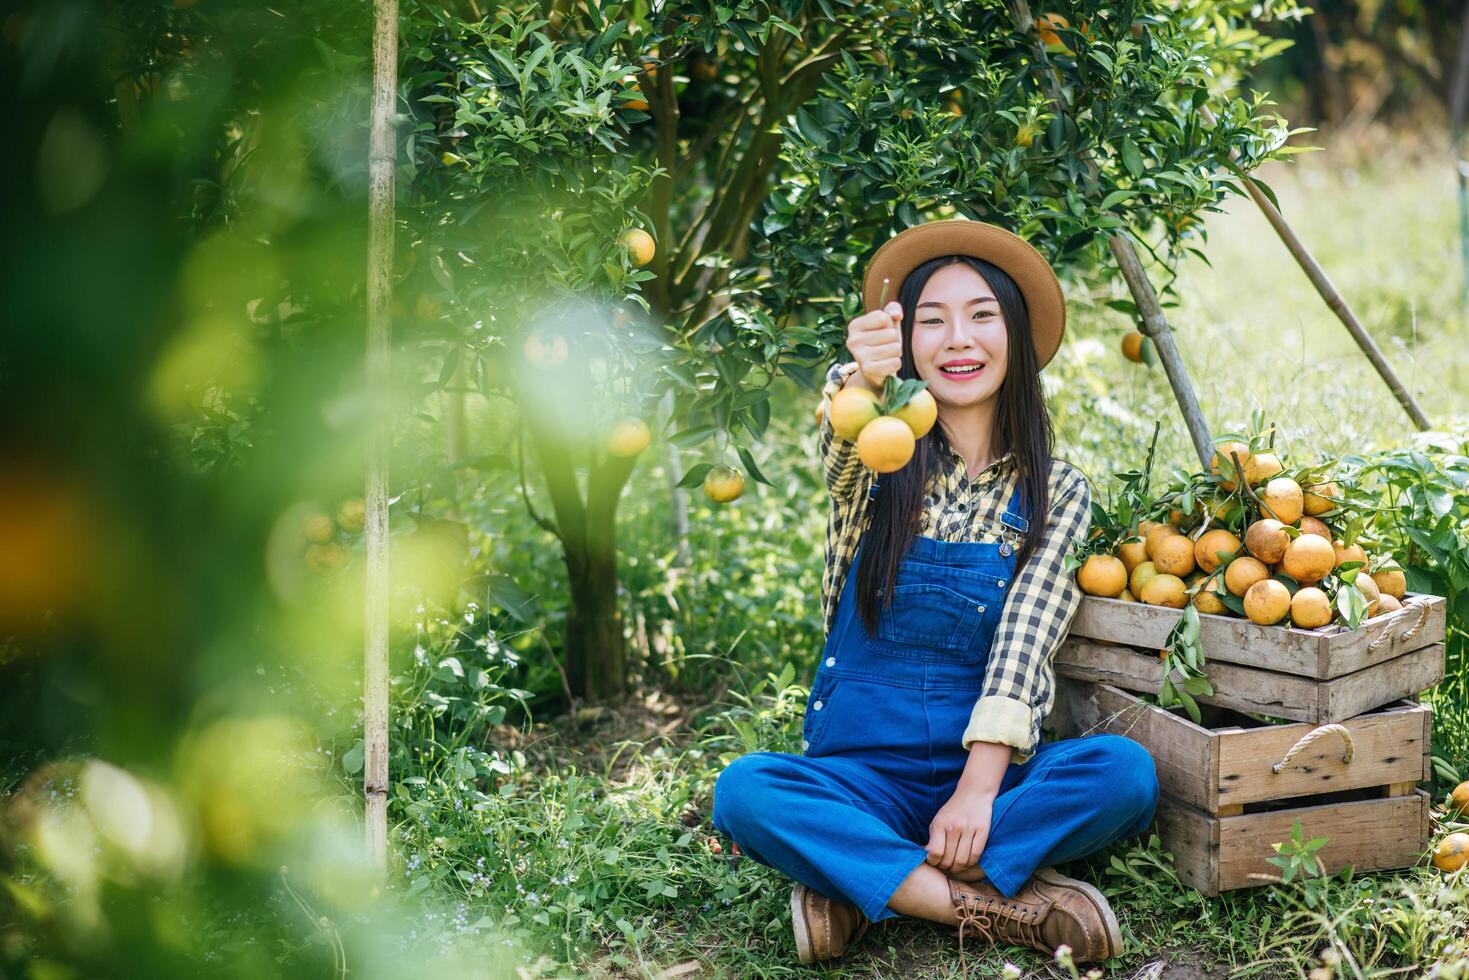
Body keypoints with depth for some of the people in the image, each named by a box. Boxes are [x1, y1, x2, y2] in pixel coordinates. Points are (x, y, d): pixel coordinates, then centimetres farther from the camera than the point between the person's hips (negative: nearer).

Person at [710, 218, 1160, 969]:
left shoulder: (1055, 491, 6)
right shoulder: (878, 461, 5)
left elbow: (1022, 647, -7)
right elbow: (840, 453, -22)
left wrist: (978, 790, -21)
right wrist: (861, 383, -46)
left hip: (989, 769, 1)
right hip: (860, 772, 0)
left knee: (1126, 772, -28)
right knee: (743, 791, -30)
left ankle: (863, 886, -22)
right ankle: (1000, 907, -27)